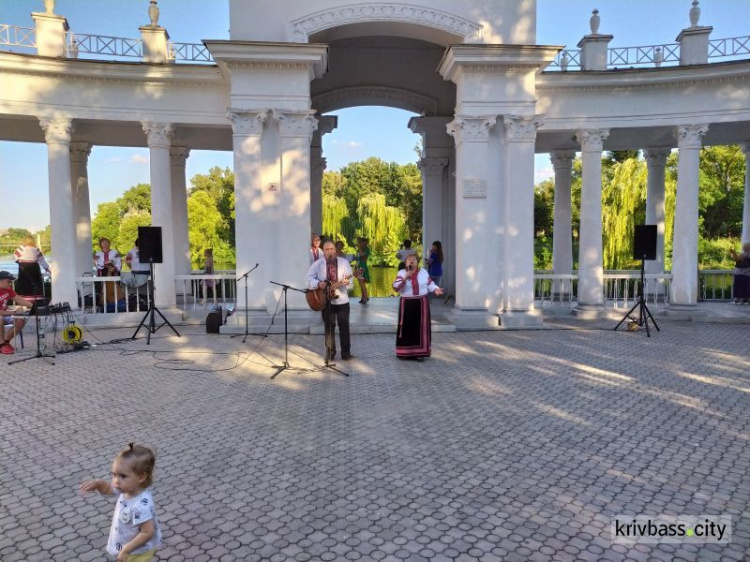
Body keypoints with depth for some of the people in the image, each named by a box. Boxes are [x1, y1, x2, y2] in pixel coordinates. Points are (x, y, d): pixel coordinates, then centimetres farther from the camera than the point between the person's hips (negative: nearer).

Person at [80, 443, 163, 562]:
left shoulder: (141, 506, -40)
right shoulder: (129, 488, -14)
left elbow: (148, 532, -32)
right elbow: (108, 489, 5)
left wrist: (126, 550, -24)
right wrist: (97, 483, -15)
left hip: (139, 551, -8)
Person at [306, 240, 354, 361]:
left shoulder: (344, 263, -1)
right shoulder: (317, 264, 1)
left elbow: (350, 282, -7)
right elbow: (309, 279, -4)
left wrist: (346, 282, -30)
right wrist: (318, 284, -22)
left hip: (342, 300, 0)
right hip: (326, 300, 0)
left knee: (344, 326, 3)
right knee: (329, 327, 6)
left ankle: (346, 353, 11)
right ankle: (330, 353, 15)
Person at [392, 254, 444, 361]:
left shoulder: (423, 272, 5)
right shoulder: (401, 273, -2)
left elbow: (430, 284, 9)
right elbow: (396, 288, -12)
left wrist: (436, 290, -10)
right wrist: (405, 278, -22)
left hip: (421, 303, 2)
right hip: (407, 304, -1)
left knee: (421, 327, 2)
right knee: (407, 327, 1)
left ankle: (420, 353, 9)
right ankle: (405, 352, 12)